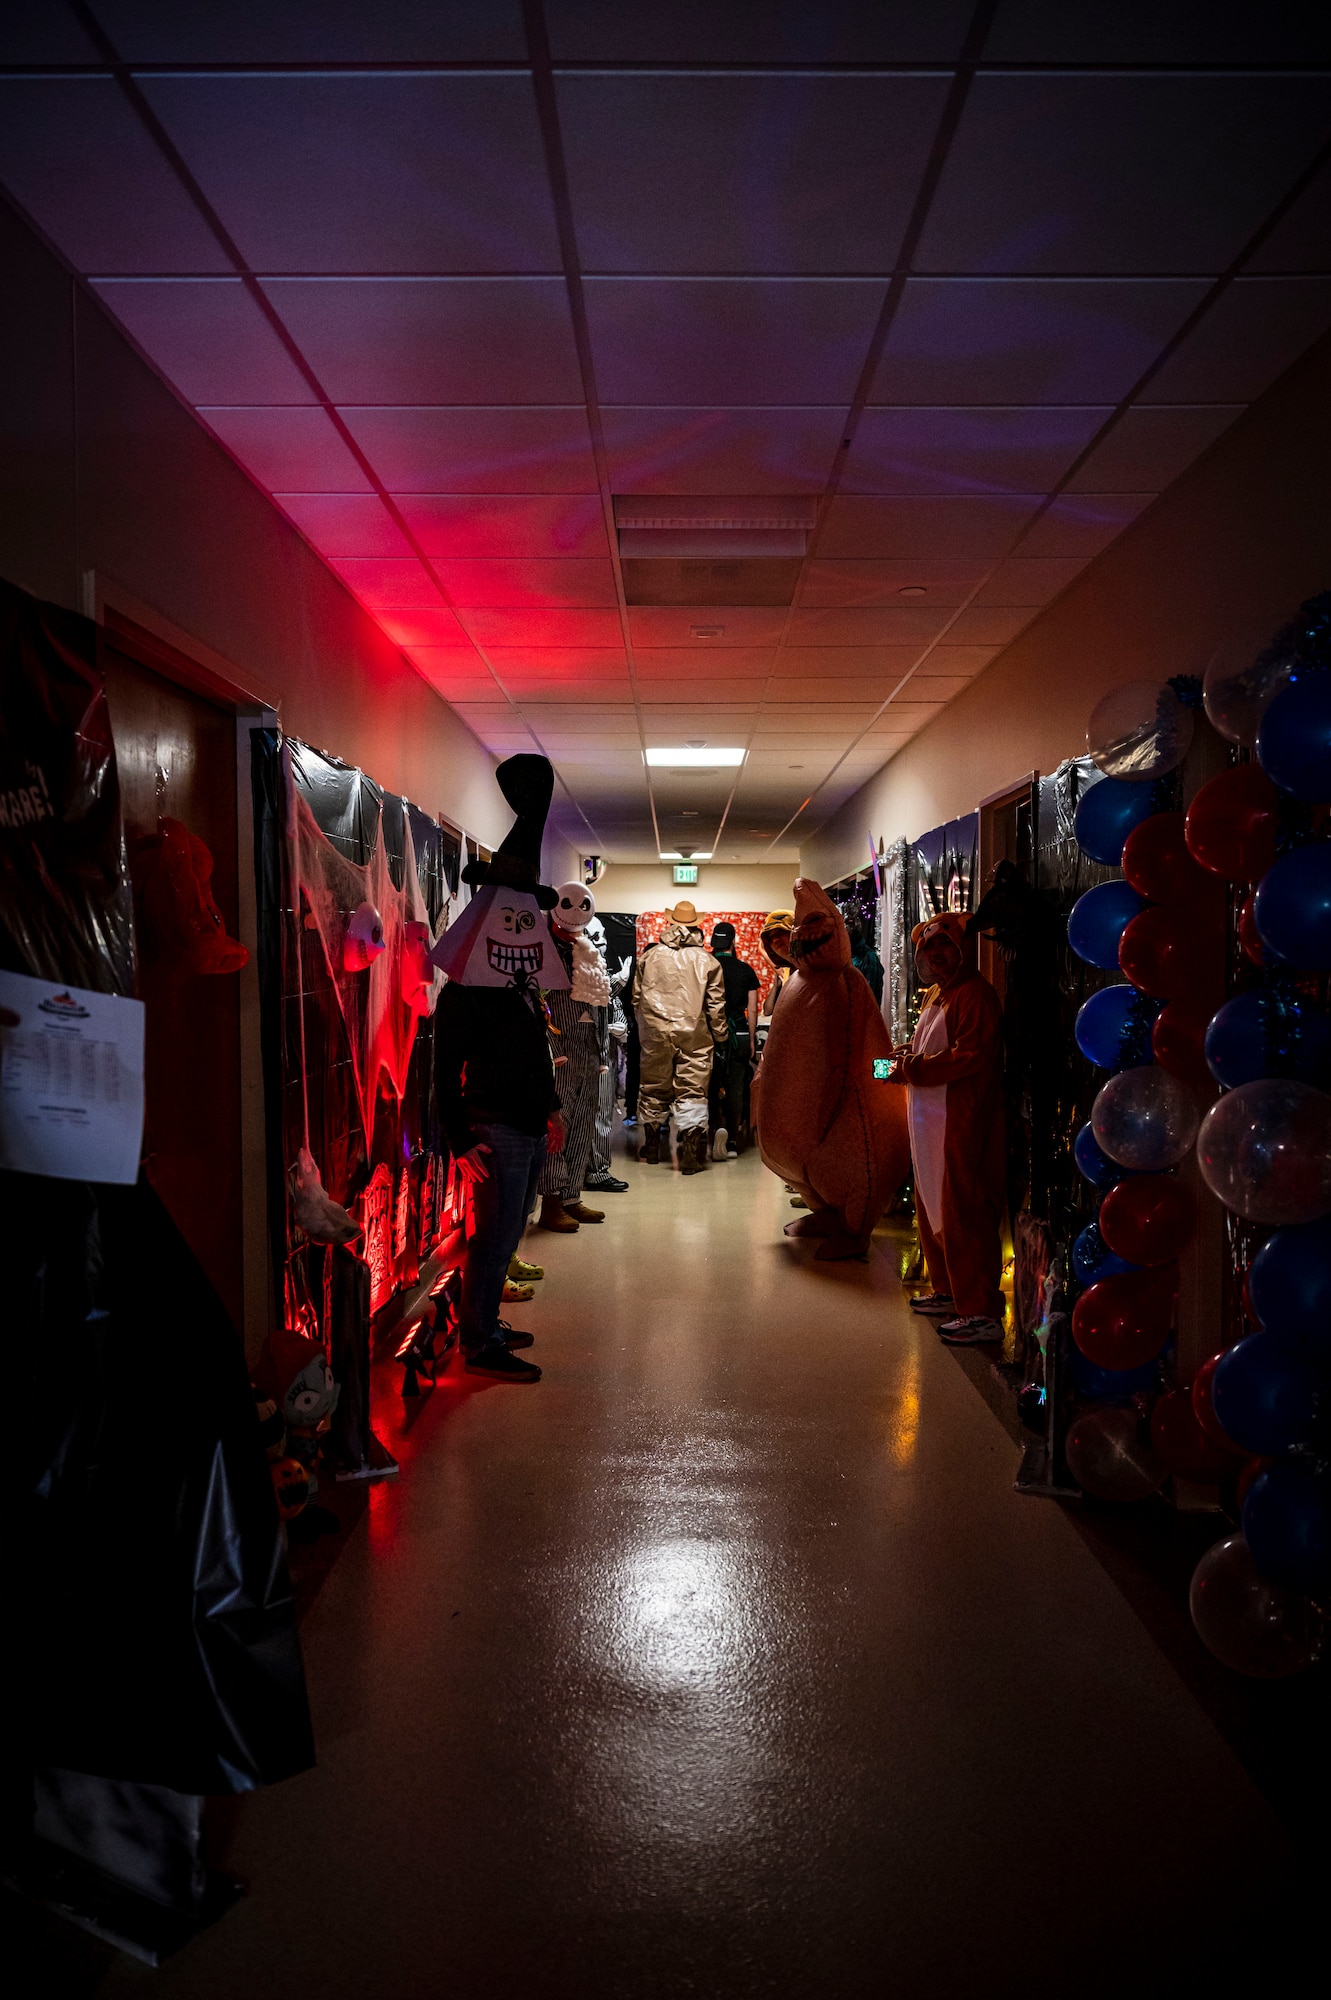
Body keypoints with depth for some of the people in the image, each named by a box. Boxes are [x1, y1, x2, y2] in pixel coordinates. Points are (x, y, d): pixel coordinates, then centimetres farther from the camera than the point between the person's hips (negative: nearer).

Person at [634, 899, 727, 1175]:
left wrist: (643, 1027, 24)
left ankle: (651, 1149, 27)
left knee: (654, 1089, 14)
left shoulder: (650, 956, 3)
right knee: (692, 1092, 0)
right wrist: (720, 1037, 12)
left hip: (656, 1033, 2)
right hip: (694, 1037, -2)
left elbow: (637, 994, 11)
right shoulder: (706, 961, -1)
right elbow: (716, 1004, 1)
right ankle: (692, 1155, -5)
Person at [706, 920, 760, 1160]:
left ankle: (719, 1126, -15)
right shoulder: (745, 970, 1)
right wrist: (751, 1039, 9)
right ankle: (733, 1142, 6)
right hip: (739, 1034, 1)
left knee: (713, 1086, 9)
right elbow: (753, 1009, 1)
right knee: (736, 1088, 6)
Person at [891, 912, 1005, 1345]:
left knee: (962, 1216, -8)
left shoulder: (975, 995, -14)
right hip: (929, 1120, 10)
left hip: (961, 1123, -10)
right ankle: (948, 1292, 30)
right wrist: (909, 1054, 7)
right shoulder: (935, 995, 18)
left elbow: (970, 1057, -23)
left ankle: (982, 1313, -2)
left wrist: (912, 1069, -18)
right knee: (932, 1209, 17)